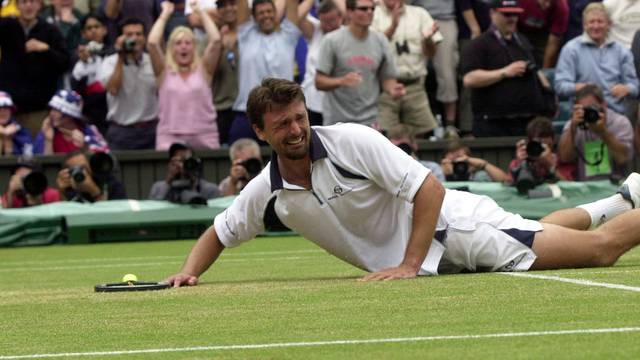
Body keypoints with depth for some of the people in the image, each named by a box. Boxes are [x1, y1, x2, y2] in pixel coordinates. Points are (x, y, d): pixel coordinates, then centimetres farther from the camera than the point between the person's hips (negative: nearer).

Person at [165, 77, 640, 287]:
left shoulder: (351, 141, -25)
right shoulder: (267, 192, -6)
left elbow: (430, 189, -26)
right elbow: (218, 234, 9)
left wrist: (410, 265, -29)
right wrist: (188, 272, -11)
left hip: (450, 222, -6)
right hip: (437, 263, 6)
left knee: (601, 247, -9)